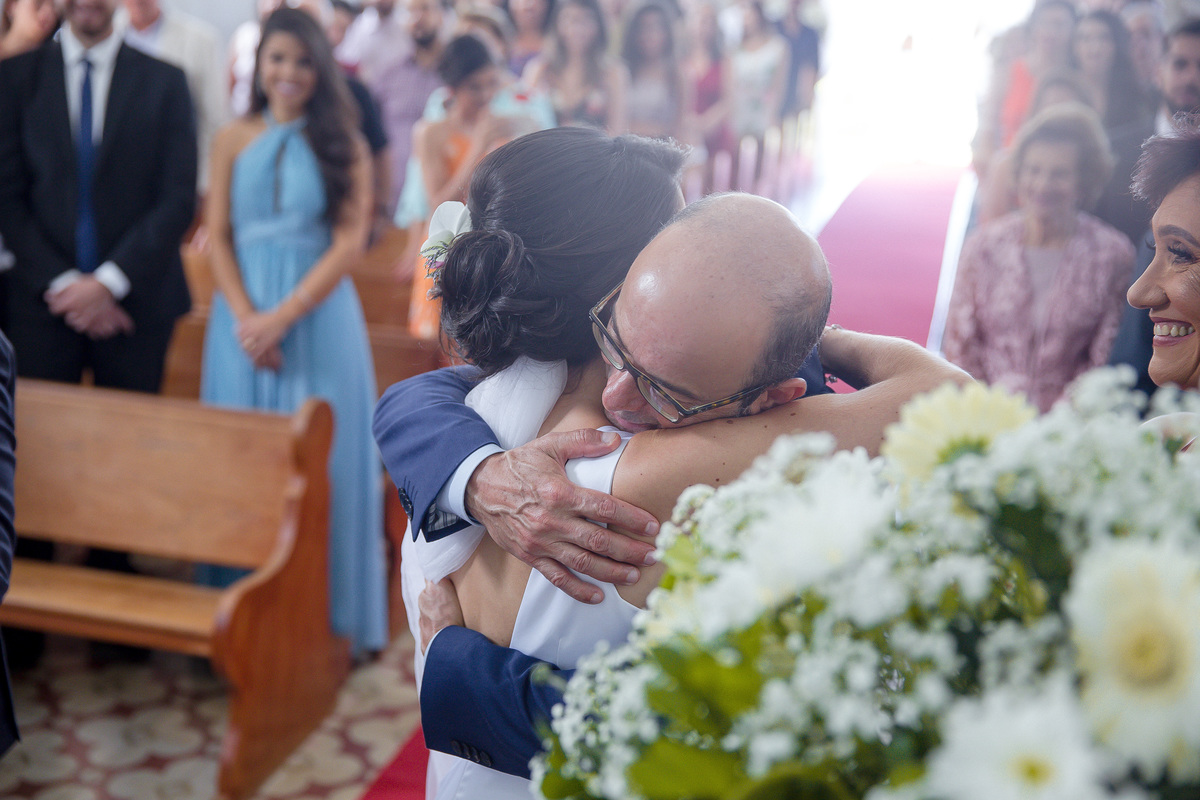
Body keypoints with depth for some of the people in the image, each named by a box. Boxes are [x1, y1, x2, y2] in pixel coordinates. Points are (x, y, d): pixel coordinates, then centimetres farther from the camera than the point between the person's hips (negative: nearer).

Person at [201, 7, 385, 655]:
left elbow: (350, 243, -5)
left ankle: (324, 609, 13)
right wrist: (246, 317, -12)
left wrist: (282, 317, -14)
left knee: (319, 458, 1)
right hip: (243, 316, 2)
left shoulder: (344, 146, 2)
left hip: (319, 314, -2)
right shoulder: (233, 141, 8)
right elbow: (218, 237, 4)